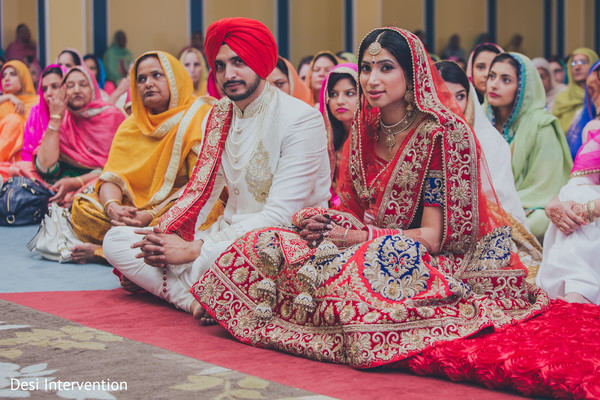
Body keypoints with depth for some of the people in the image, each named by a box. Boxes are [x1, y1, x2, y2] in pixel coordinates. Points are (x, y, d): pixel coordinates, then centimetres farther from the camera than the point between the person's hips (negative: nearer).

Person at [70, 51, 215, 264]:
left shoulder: (200, 117, -5)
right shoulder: (130, 127, 14)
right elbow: (112, 177, 3)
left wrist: (152, 216, -26)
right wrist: (112, 207, -22)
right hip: (136, 210, 5)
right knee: (81, 207, -13)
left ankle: (99, 250, -21)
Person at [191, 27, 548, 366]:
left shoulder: (444, 132, -12)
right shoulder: (365, 131, 9)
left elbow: (432, 236, -15)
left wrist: (360, 236, -20)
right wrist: (322, 222, -8)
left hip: (431, 262, -6)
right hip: (366, 249, 6)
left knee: (357, 269, -39)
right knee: (263, 247, -13)